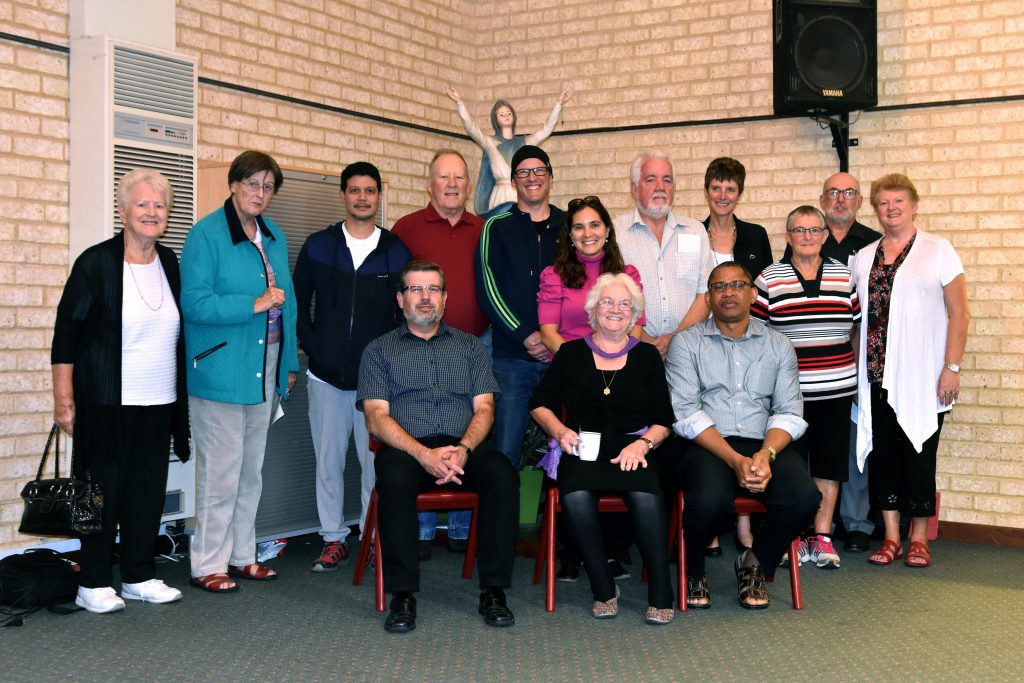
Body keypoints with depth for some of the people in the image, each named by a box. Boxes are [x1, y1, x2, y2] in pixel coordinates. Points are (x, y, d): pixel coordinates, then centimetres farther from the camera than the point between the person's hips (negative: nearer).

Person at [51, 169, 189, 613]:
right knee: (104, 490, 0)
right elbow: (67, 332, -6)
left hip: (159, 404, 5)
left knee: (148, 490, 8)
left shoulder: (170, 264, 10)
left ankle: (139, 576, 20)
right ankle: (93, 585, 11)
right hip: (108, 403, -5)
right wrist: (64, 398, -11)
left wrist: (180, 399, 16)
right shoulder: (96, 263, -6)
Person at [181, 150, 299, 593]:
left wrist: (290, 362, 13)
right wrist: (254, 304, -20)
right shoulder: (206, 234, -9)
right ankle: (208, 565, 7)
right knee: (221, 472, -4)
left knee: (252, 471, 14)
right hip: (221, 370, -7)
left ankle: (242, 554, 25)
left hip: (265, 372, 7)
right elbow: (194, 303, -16)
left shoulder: (274, 236, 12)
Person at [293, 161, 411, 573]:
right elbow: (299, 303, 11)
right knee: (328, 460, 6)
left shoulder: (397, 252, 4)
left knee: (376, 461, 0)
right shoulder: (318, 246, 6)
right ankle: (334, 539, 18)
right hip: (326, 375, 1)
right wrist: (311, 347, 1)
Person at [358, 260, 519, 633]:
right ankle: (402, 595, -26)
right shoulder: (379, 350, 15)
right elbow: (376, 417, 2)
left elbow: (484, 407, 10)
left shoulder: (470, 346, 21)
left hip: (464, 447, 2)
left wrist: (464, 448, -12)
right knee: (395, 479, -37)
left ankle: (493, 590, -21)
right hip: (406, 448, -1)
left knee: (503, 474, -30)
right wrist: (423, 454, -16)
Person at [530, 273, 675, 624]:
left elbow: (663, 420, 11)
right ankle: (604, 590, -18)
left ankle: (660, 596, -22)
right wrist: (559, 430, -3)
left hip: (632, 450, 0)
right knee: (576, 496, -34)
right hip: (582, 450, 0)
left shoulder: (647, 356, 15)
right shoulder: (571, 353, 14)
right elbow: (540, 403, 16)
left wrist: (642, 443, -8)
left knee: (646, 497, -34)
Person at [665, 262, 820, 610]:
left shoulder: (778, 345, 17)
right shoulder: (686, 343, 7)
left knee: (804, 497, -26)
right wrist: (735, 460, -17)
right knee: (711, 499, -35)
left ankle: (755, 561, 5)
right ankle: (693, 571, 0)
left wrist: (766, 454, -14)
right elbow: (686, 414, -5)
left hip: (764, 445, 3)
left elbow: (789, 412, 8)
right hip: (705, 446, -3)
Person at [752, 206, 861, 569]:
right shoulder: (769, 279, 0)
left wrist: (856, 375, 12)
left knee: (829, 461, 6)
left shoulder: (844, 276, 9)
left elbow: (857, 327, 15)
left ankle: (821, 535, 16)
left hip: (836, 388, 3)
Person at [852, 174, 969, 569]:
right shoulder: (864, 258, 12)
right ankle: (891, 537, 14)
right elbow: (857, 317, 11)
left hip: (921, 373, -3)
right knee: (882, 451, 5)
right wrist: (854, 367, 3)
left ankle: (919, 537, 14)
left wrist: (952, 367, -10)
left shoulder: (938, 250, 1)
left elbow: (959, 313, -3)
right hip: (877, 373, 3)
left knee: (919, 451, 1)